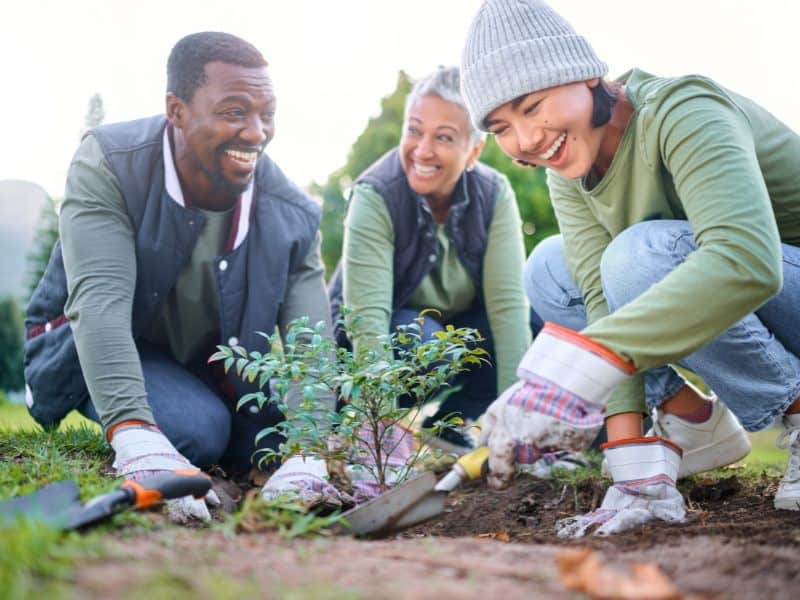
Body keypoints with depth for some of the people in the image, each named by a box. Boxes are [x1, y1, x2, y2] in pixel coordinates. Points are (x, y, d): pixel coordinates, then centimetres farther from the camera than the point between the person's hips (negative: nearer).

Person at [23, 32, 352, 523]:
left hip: (211, 371, 4)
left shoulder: (291, 217, -19)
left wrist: (307, 457, -46)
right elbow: (99, 302, -39)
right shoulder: (108, 167, -26)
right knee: (196, 430, -30)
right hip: (90, 351, -4)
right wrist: (136, 440, -54)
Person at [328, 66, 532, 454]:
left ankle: (445, 423, -5)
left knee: (529, 331, -24)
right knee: (422, 341, -36)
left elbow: (507, 304, -24)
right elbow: (367, 317, -34)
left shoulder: (494, 195, -17)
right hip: (384, 336, -3)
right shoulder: (375, 196, -26)